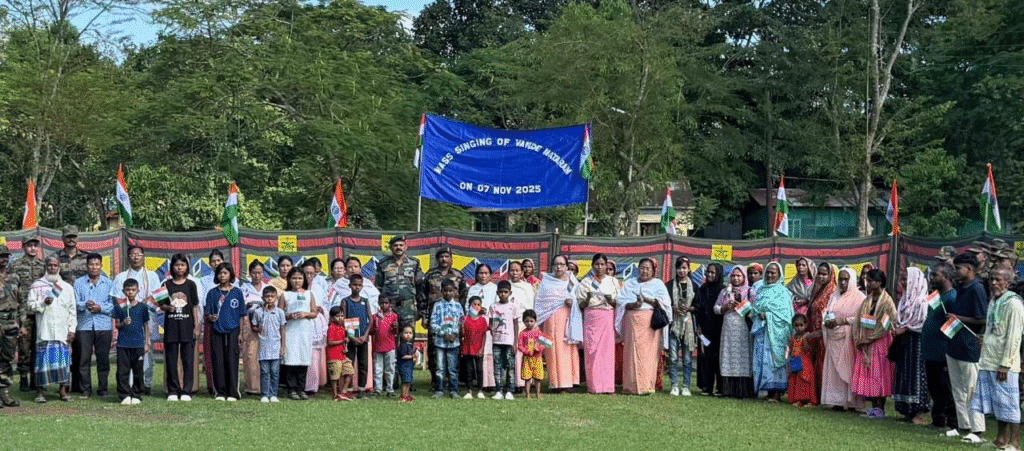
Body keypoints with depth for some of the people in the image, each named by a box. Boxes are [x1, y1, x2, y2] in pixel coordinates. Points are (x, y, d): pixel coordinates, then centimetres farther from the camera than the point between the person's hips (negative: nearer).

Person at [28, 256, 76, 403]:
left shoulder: (67, 287, 15)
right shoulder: (37, 285, 9)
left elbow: (72, 310, 14)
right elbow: (31, 304, 4)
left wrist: (72, 329, 7)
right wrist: (43, 303, -15)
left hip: (63, 331, 2)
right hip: (44, 330, -2)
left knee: (63, 358, -1)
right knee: (43, 358, -7)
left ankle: (63, 390, 5)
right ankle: (40, 391, -1)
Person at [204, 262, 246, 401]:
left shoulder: (237, 292, 6)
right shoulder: (212, 293, 8)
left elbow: (241, 314, 7)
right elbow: (208, 314, 8)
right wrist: (211, 318, -15)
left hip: (232, 331, -1)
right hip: (216, 331, 1)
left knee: (232, 361, -2)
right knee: (218, 361, 1)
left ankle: (232, 393, 3)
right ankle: (219, 392, 8)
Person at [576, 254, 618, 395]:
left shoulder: (613, 281, 14)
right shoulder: (585, 282, 10)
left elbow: (619, 303, 12)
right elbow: (580, 305, 8)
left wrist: (611, 301, -9)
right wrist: (588, 298, -12)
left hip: (608, 318, 1)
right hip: (591, 318, -1)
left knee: (608, 350, -7)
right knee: (591, 350, -7)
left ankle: (607, 385, -3)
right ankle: (593, 385, -3)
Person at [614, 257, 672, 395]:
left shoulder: (658, 284, 12)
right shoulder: (630, 284, 18)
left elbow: (664, 302, -1)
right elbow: (621, 301, 7)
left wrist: (647, 299, -13)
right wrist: (633, 304, -13)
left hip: (650, 321, -2)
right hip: (632, 321, 2)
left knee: (649, 353, -8)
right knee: (632, 352, -4)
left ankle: (646, 386, -6)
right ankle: (632, 386, -2)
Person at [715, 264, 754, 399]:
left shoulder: (750, 292, 6)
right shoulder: (725, 292, 17)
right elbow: (716, 308, 15)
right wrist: (725, 307, -3)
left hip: (743, 330, -3)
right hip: (728, 330, 3)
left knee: (743, 358, -8)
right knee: (728, 357, -1)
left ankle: (744, 391, -6)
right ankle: (729, 389, 3)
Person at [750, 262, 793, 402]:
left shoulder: (782, 291, 1)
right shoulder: (761, 290, 19)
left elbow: (785, 311, -8)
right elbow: (754, 307, 15)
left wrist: (767, 314, -12)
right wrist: (759, 314, -6)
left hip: (775, 330, -6)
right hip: (762, 329, 6)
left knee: (775, 357, -9)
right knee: (761, 358, 0)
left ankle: (776, 393, -9)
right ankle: (766, 390, 4)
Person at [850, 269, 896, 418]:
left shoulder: (887, 301, -9)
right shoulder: (867, 301, 12)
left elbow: (886, 325, -14)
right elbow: (858, 321, 12)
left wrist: (869, 339, -15)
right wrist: (859, 339, -1)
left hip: (879, 342, -7)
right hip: (865, 343, 7)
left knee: (879, 373, -3)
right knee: (867, 374, 5)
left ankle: (881, 408, 2)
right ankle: (874, 407, 12)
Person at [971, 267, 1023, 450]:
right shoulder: (993, 302, 14)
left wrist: (1005, 364, -17)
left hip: (1003, 365, -8)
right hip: (988, 361, 8)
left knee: (1008, 404, -3)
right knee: (996, 403, 14)